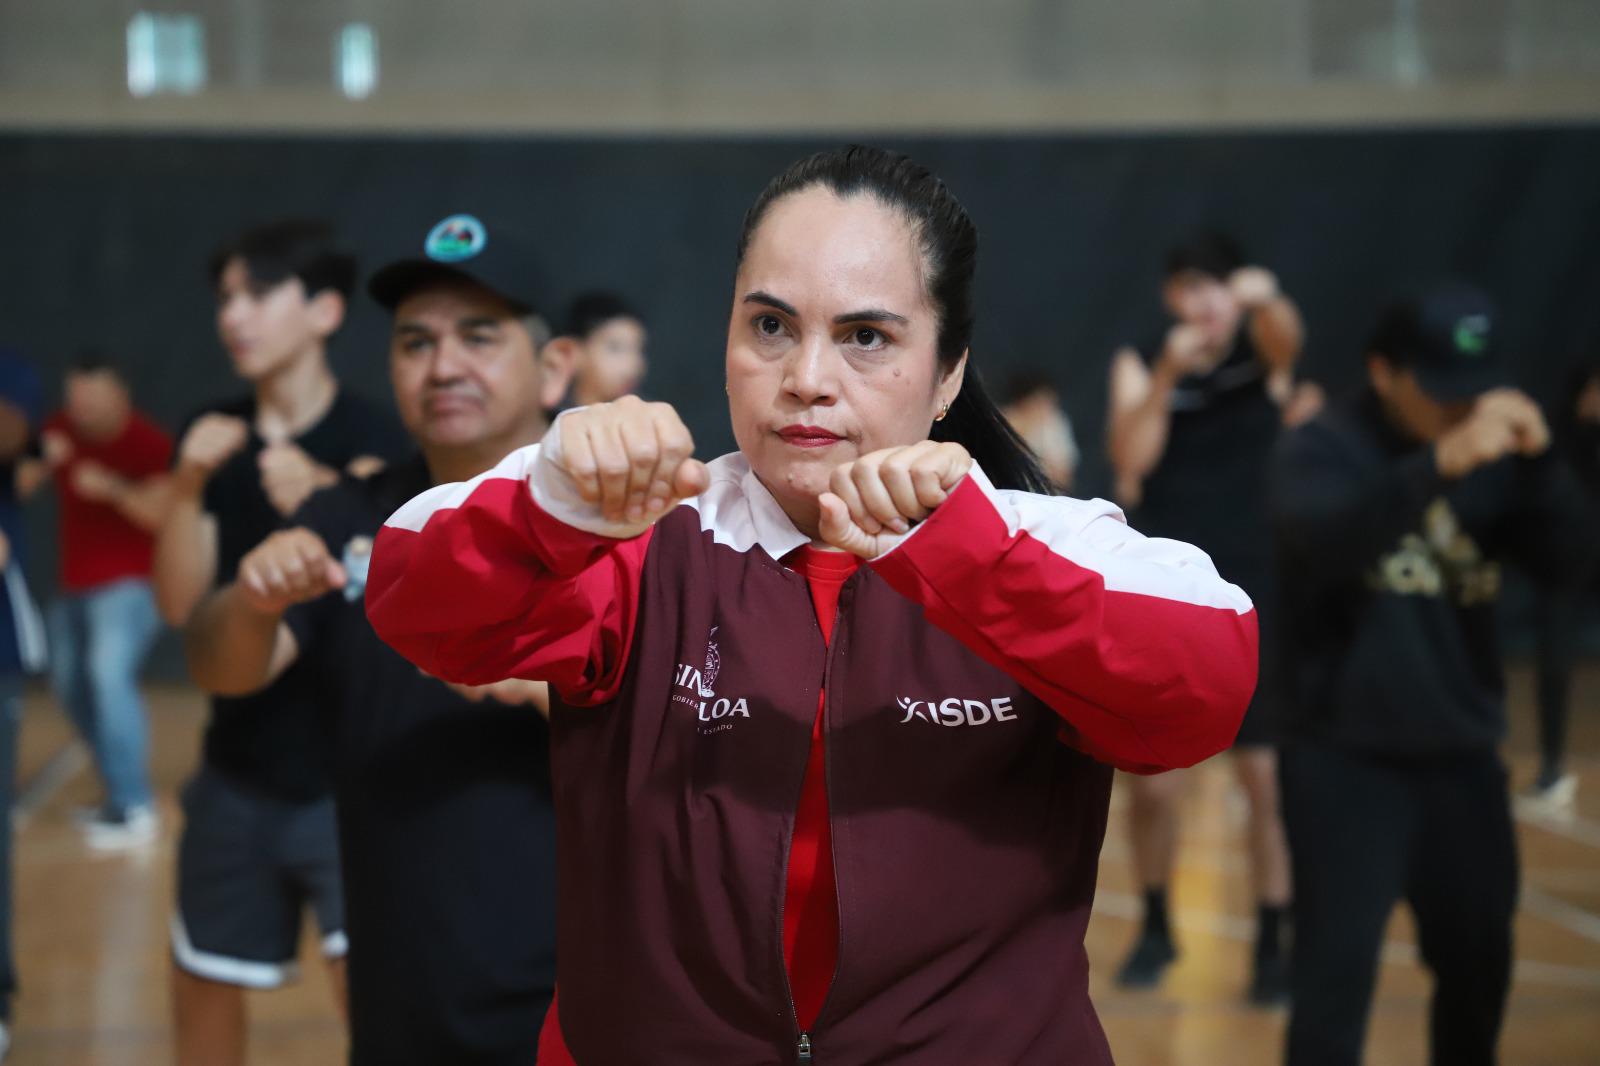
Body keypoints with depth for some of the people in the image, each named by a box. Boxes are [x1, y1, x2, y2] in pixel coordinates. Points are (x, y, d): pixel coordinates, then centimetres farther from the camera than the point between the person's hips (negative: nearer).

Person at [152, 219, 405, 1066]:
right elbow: (179, 606, -4)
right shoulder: (213, 437, 2)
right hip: (239, 772, 5)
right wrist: (188, 487, -20)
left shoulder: (367, 438, -10)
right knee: (201, 986, 16)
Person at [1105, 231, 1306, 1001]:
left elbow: (1290, 339, -27)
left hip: (1254, 597, -1)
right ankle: (1156, 928, 24)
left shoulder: (1261, 350, -1)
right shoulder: (1141, 364, 1)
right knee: (1154, 784, 3)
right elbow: (1129, 459, -14)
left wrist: (1267, 298, -49)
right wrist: (1168, 375, -28)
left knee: (1269, 781, -2)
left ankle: (1272, 944, 10)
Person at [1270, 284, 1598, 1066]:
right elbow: (1323, 541, -30)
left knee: (1479, 965, 15)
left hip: (1462, 760, 5)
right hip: (1347, 761, -5)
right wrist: (1438, 466, -43)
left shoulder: (1488, 458, 6)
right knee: (1337, 974, -7)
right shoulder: (1323, 449, -8)